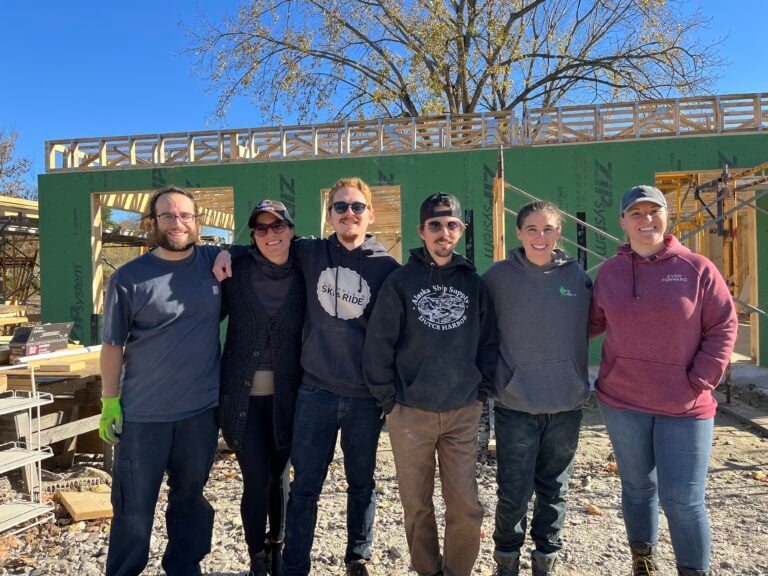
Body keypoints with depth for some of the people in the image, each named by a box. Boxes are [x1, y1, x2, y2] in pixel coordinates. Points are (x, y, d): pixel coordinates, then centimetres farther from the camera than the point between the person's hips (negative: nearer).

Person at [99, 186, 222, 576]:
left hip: (202, 410, 3)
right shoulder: (128, 278, -7)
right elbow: (113, 345, -3)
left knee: (189, 497, 19)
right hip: (143, 413, -2)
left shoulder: (216, 262, 0)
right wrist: (110, 404, -3)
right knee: (134, 507, 11)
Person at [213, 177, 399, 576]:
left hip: (365, 396, 0)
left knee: (361, 483, 16)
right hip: (315, 391, 0)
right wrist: (229, 252, 0)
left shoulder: (387, 267, -2)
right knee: (305, 486, 7)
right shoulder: (309, 254, 1)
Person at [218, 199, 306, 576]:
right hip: (241, 395, -1)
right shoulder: (236, 271, -5)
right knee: (257, 478, 0)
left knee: (278, 475, 15)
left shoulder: (303, 277, -2)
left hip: (285, 396, 1)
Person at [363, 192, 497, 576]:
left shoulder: (473, 283, 6)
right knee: (417, 506, 11)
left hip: (463, 414, 2)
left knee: (467, 507, 5)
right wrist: (389, 400, -5)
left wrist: (481, 393, 5)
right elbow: (377, 346, -4)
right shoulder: (400, 282, -3)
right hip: (410, 414, -1)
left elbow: (488, 344, 10)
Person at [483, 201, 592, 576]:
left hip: (566, 405, 2)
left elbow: (591, 325, 14)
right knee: (513, 493, 6)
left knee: (554, 491, 16)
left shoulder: (578, 276, 0)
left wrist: (568, 360, 8)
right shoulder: (498, 276, -5)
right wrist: (497, 376, -1)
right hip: (515, 405, -2)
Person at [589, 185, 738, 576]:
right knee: (637, 486, 16)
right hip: (621, 400, 3)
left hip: (685, 406, -2)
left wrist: (700, 382, -10)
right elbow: (593, 322, 11)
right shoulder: (610, 271, 3)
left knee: (683, 499, 0)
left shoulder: (697, 268, -4)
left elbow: (723, 327, -3)